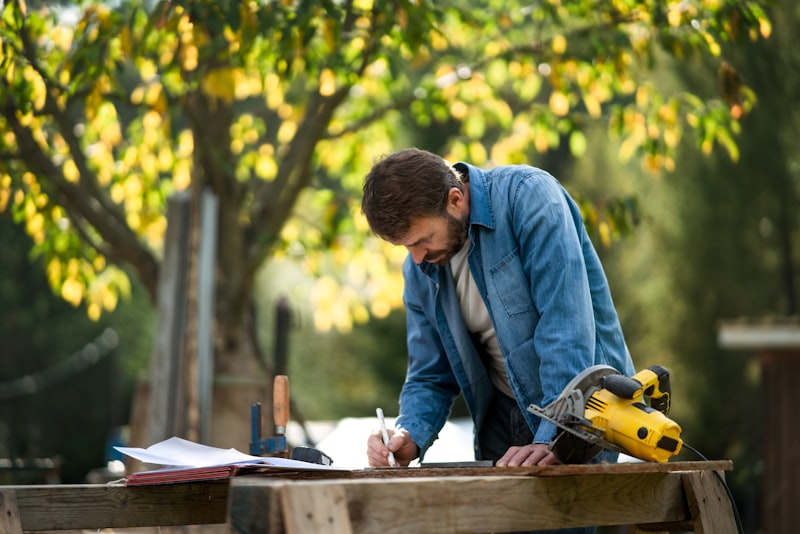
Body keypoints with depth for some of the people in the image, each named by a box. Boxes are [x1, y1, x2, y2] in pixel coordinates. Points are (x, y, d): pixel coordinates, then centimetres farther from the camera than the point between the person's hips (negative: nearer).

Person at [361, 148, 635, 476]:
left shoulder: (528, 195, -16)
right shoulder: (419, 269, 2)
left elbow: (567, 323, -23)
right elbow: (431, 378, 9)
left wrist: (554, 437, -28)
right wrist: (410, 437, -12)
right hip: (503, 422, 5)